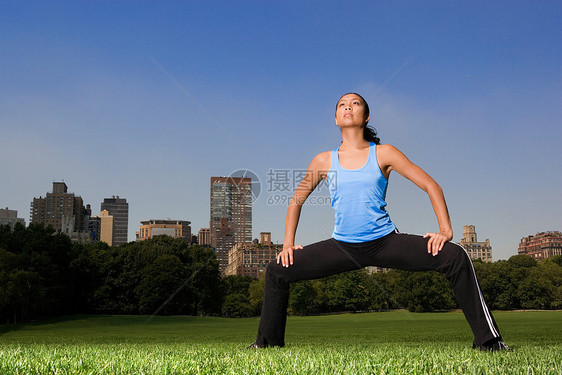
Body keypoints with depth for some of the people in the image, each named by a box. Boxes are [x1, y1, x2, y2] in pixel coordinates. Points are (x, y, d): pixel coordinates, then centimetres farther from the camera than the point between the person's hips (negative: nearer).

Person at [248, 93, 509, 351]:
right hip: (343, 247, 2)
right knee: (278, 271, -5)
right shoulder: (324, 161, 5)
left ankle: (487, 339, -7)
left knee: (455, 257, -19)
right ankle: (267, 342, 17)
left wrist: (445, 231, -7)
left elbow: (431, 186, 3)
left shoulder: (383, 154, 1)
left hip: (386, 242, -2)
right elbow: (296, 201, 17)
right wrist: (288, 243, 8)